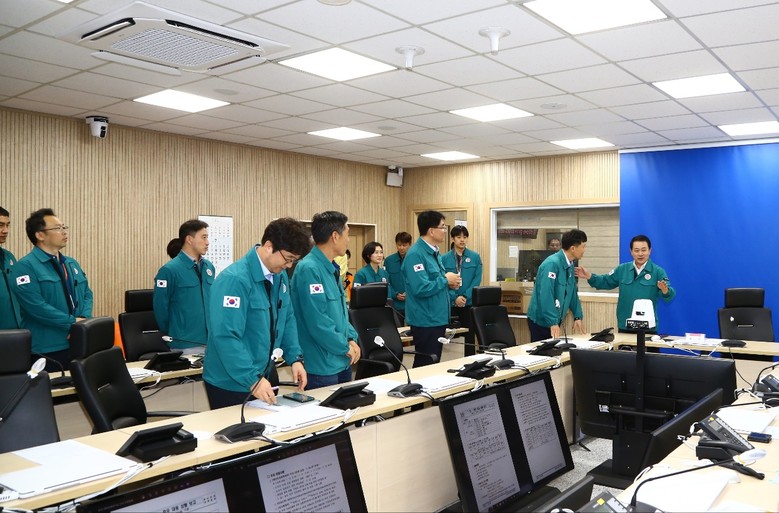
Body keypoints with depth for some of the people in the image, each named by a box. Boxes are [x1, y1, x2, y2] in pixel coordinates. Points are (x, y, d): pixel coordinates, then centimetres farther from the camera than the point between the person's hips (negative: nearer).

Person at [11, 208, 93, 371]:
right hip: (46, 350, -7)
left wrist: (84, 320, -7)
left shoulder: (72, 263, 16)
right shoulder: (26, 266, -10)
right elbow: (36, 306, -19)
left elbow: (87, 294, 13)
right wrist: (73, 322, -17)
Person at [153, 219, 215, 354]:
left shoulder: (209, 267, 7)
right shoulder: (170, 270, -13)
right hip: (186, 345, -6)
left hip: (211, 340, 6)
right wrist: (173, 334, 2)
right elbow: (161, 307, -8)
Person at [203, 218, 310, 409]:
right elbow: (226, 336, -27)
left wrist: (295, 358, -1)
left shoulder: (280, 276, 3)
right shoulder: (235, 280, -23)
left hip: (265, 377, 8)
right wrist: (253, 380, -28)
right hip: (230, 384, -7)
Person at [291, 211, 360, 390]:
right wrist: (345, 347, -14)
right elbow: (317, 321, -25)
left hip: (343, 362, 10)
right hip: (321, 367, -10)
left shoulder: (332, 269, 11)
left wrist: (351, 338, 3)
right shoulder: (309, 269, -21)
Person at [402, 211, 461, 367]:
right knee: (425, 366, 0)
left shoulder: (433, 252, 11)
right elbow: (421, 289, -29)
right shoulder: (415, 254, -20)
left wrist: (449, 284, 2)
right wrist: (445, 280, -16)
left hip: (438, 318, 10)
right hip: (426, 320, -10)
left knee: (434, 364, 17)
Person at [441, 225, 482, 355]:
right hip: (450, 304, 0)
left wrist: (465, 297, -14)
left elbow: (477, 280, -3)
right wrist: (455, 298, -16)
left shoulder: (475, 257, 1)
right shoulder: (444, 258, 0)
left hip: (469, 303, 0)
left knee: (469, 334, 6)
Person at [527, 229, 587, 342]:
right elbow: (546, 296, -27)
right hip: (541, 320, -8)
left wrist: (577, 317, 8)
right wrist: (553, 323, -28)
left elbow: (573, 292, 14)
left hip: (554, 320, 8)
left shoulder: (570, 265, 6)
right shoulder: (552, 264, -22)